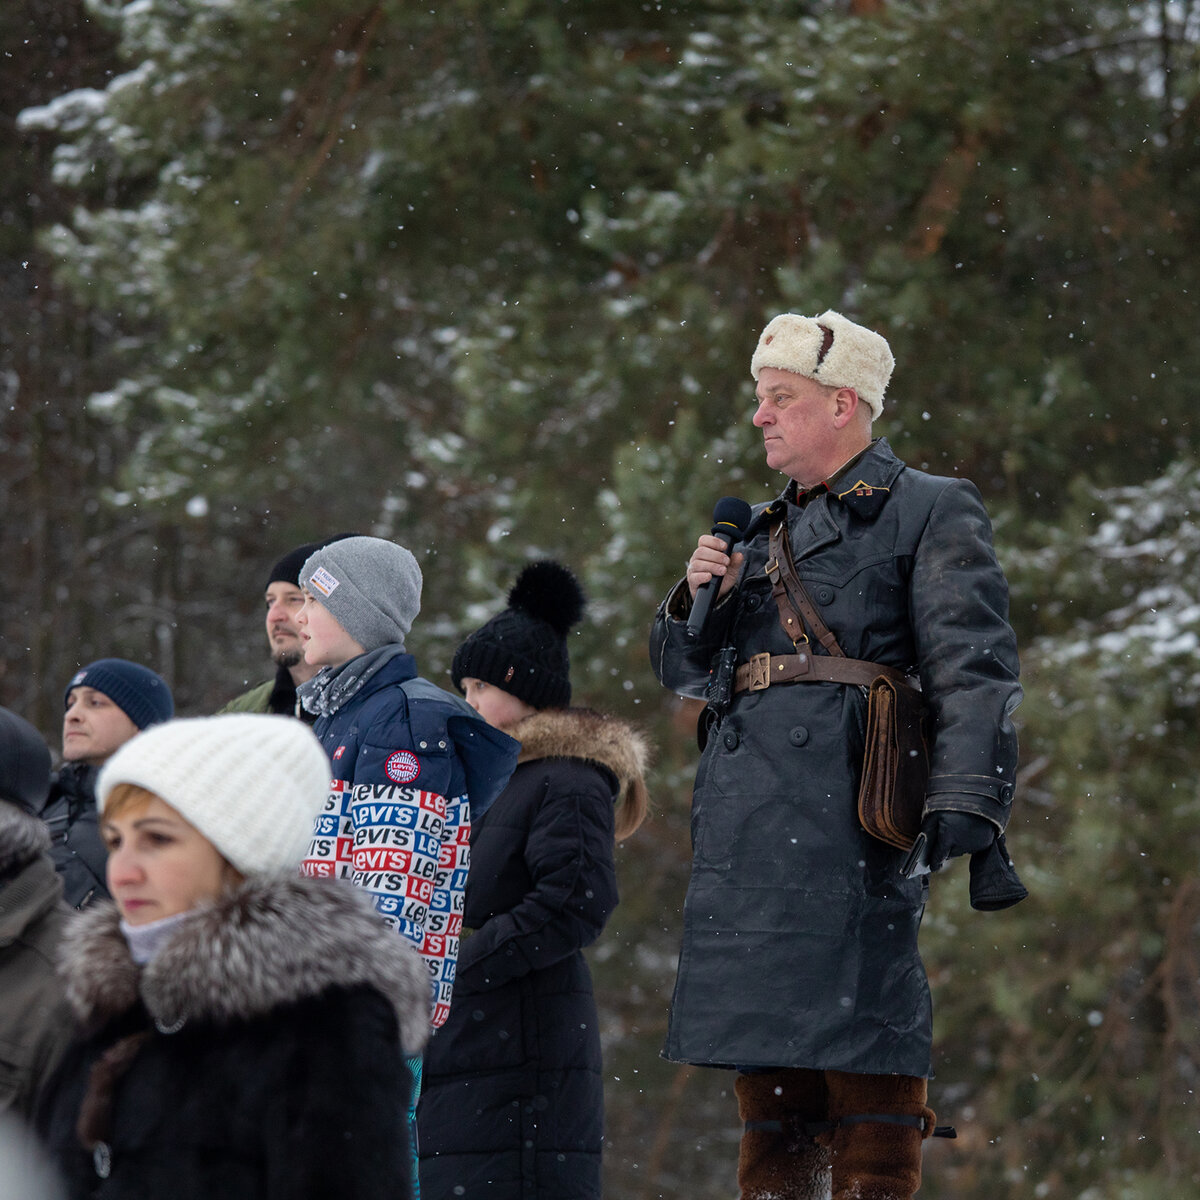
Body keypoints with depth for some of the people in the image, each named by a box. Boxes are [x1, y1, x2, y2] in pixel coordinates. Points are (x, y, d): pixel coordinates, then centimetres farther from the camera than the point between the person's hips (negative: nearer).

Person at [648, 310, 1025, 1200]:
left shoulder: (930, 512, 4)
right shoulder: (762, 533, 24)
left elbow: (975, 673, -7)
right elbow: (685, 671, 29)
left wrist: (969, 805, -20)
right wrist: (694, 601, 7)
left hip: (849, 816, -7)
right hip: (747, 818, 7)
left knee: (865, 1073, -11)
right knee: (767, 1072, 8)